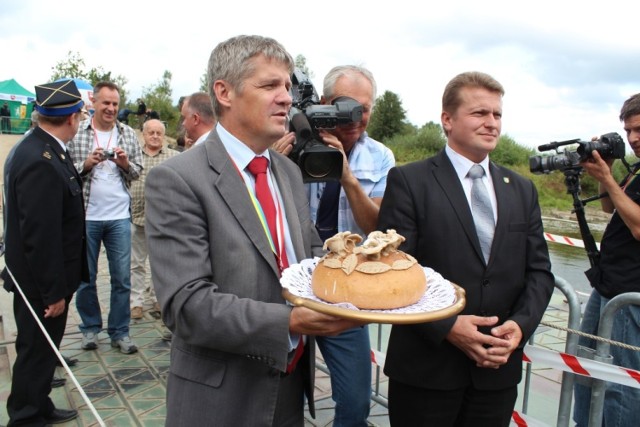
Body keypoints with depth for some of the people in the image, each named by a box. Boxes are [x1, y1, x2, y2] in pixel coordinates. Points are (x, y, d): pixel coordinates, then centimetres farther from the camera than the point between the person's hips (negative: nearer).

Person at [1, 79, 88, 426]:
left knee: (42, 348, 22)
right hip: (40, 282, -10)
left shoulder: (38, 150, 5)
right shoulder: (40, 160, -26)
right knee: (36, 351, 7)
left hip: (43, 278, 10)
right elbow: (40, 235, -26)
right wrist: (54, 291, -20)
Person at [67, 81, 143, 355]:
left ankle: (119, 332, 17)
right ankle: (90, 327, 27)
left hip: (119, 217, 1)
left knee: (122, 278, 4)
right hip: (85, 216, -1)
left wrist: (125, 164, -11)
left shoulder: (129, 135, 6)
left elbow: (138, 172, 10)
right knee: (85, 277, 10)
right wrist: (86, 163, -15)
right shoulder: (76, 134, 0)